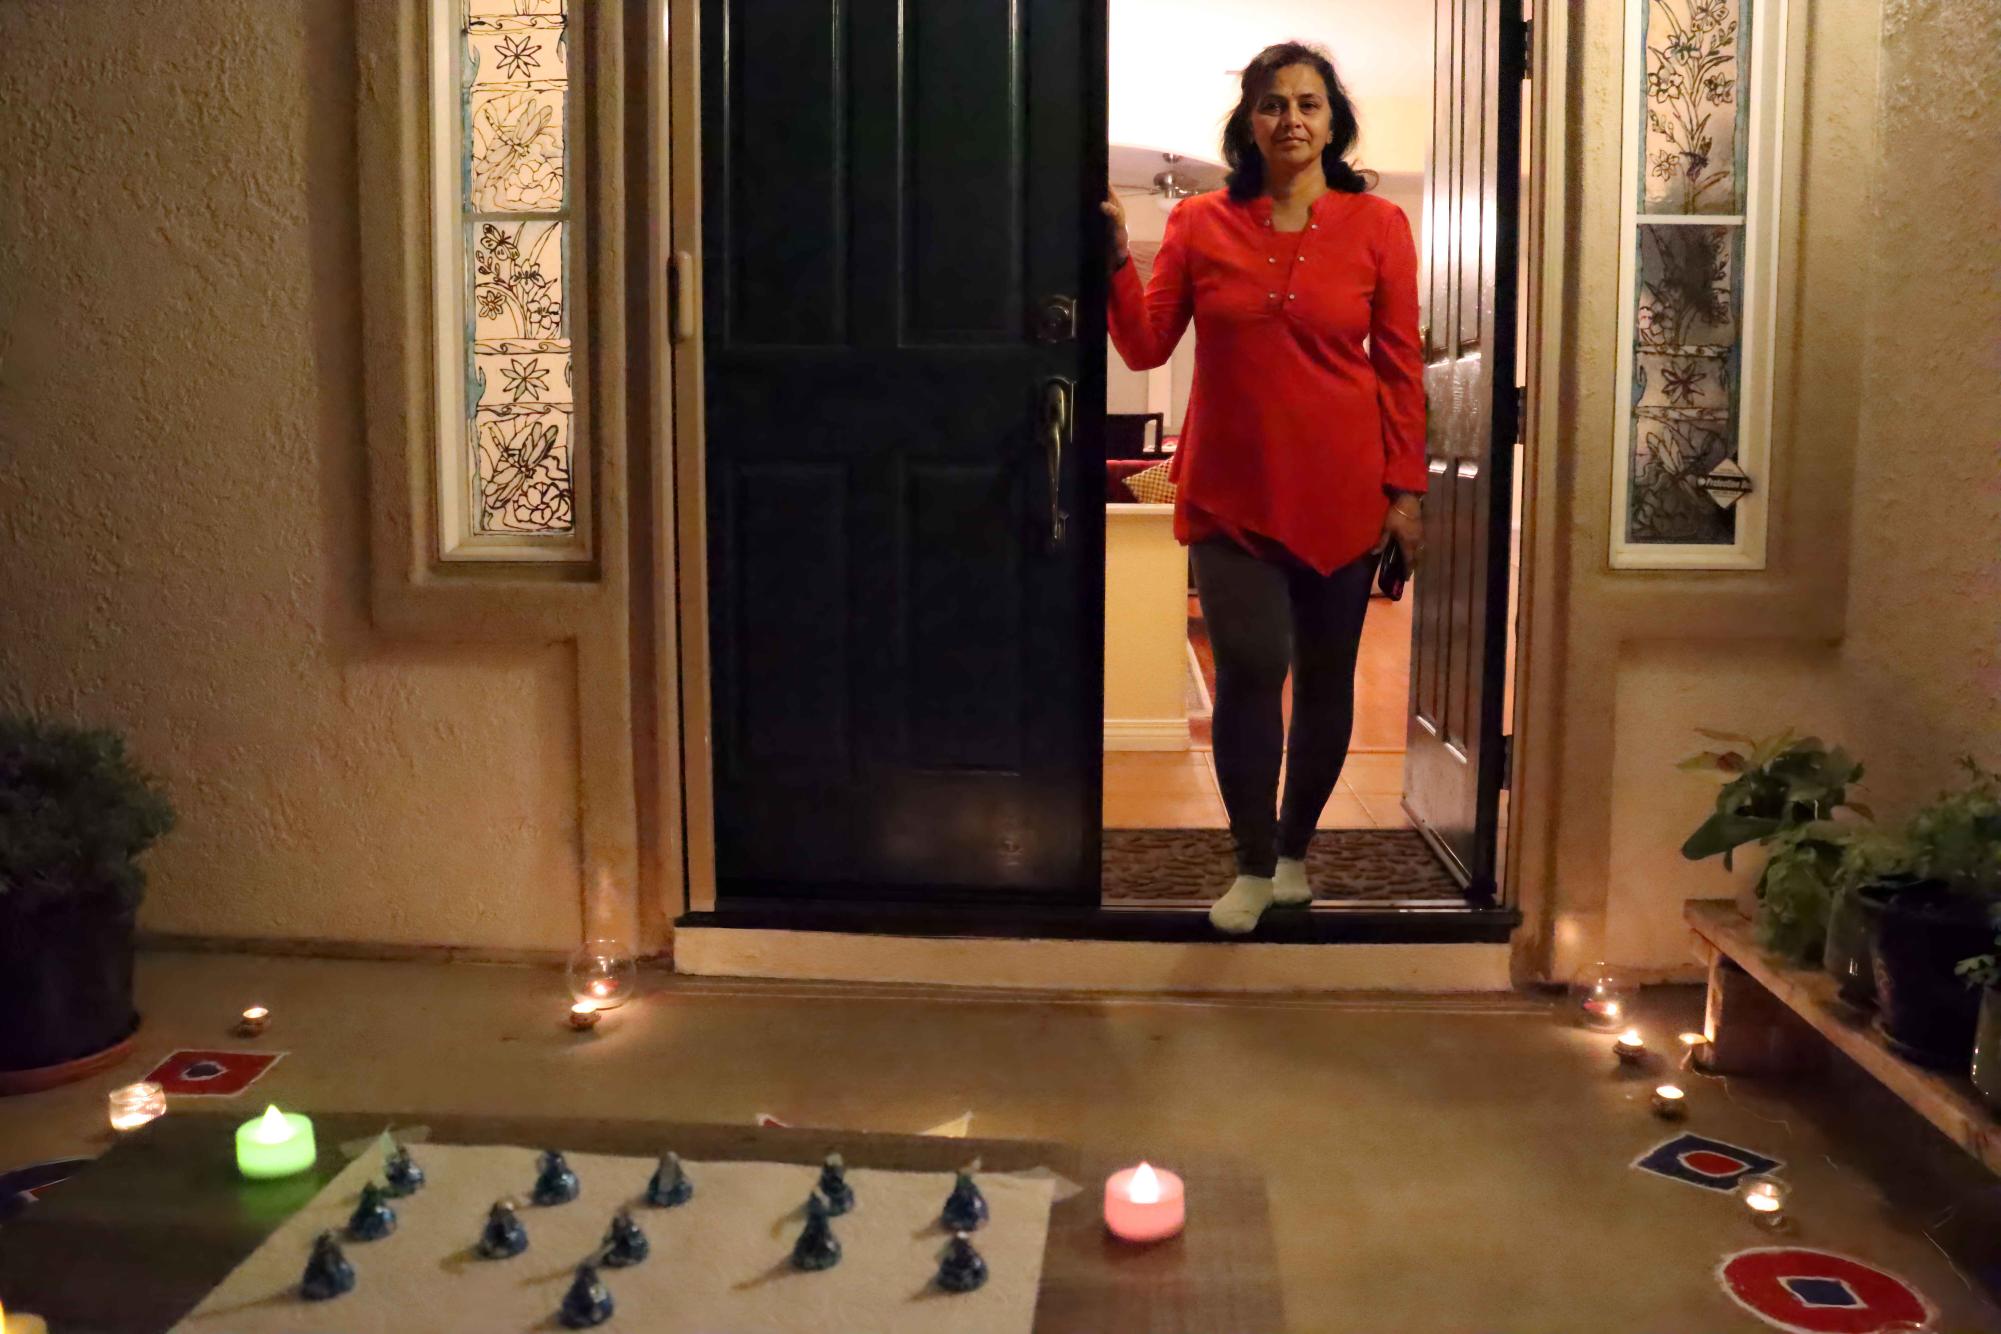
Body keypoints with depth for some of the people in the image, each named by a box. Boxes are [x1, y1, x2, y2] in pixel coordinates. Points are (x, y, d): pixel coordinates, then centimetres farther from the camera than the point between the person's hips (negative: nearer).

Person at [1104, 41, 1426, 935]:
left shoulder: (1377, 225, 0)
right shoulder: (1200, 224, 4)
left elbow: (1400, 368, 1)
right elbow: (1145, 346, 1)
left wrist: (1405, 490, -3)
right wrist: (1116, 261, -12)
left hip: (1339, 492, 0)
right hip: (1232, 492, 0)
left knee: (1324, 678, 9)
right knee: (1249, 667, -9)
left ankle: (1293, 850, 29)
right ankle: (1253, 866, 8)